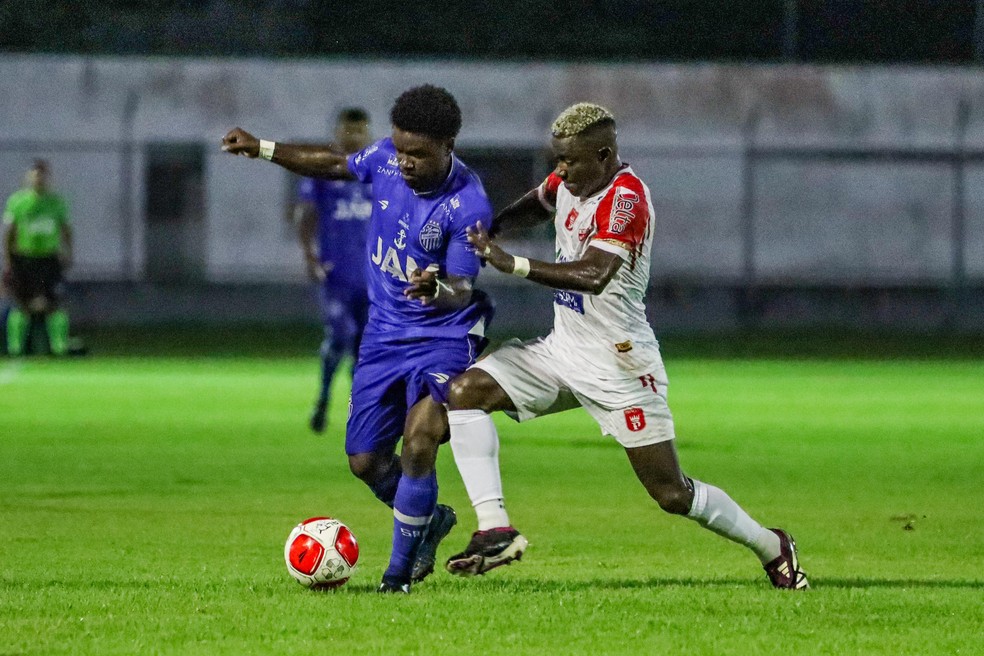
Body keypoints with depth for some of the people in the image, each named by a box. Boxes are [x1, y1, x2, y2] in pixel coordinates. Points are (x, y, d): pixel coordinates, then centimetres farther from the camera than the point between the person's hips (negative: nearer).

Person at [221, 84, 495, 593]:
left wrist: (437, 289, -46)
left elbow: (461, 289, -23)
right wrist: (264, 149, 12)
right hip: (384, 332, 6)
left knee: (419, 442, -24)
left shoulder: (468, 205, -23)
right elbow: (336, 165, 14)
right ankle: (428, 520, 37)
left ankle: (399, 571, -7)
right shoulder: (386, 158, -7)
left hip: (442, 335, -6)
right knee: (365, 461, 7)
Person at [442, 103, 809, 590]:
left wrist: (514, 265, -38)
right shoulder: (570, 181, 2)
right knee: (465, 392, -11)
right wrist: (494, 225, 6)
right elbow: (538, 203, 27)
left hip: (618, 363, -8)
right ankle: (495, 530, -17)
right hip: (561, 348, 8)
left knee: (672, 494, -3)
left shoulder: (624, 198, -23)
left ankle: (771, 547, 20)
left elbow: (595, 276, -37)